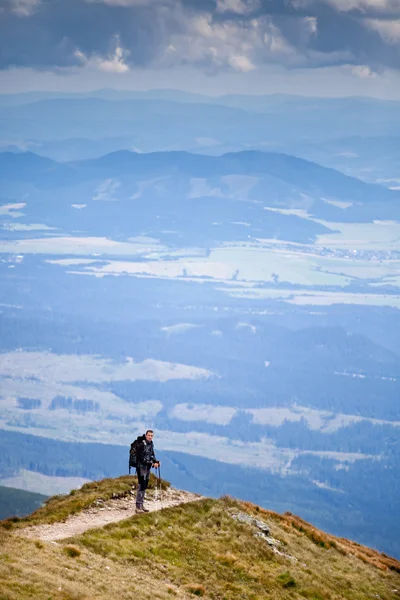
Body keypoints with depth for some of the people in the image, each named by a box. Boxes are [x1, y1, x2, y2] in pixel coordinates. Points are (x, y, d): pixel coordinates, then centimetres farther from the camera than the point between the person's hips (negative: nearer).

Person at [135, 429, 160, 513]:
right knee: (141, 486, -11)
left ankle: (141, 505, 18)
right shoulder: (141, 445, -17)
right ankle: (138, 507, -11)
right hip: (141, 467, -9)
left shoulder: (151, 444, 9)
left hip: (147, 468, 9)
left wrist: (156, 461, -1)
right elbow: (142, 459, -22)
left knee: (145, 487, 11)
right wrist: (152, 463, -23)